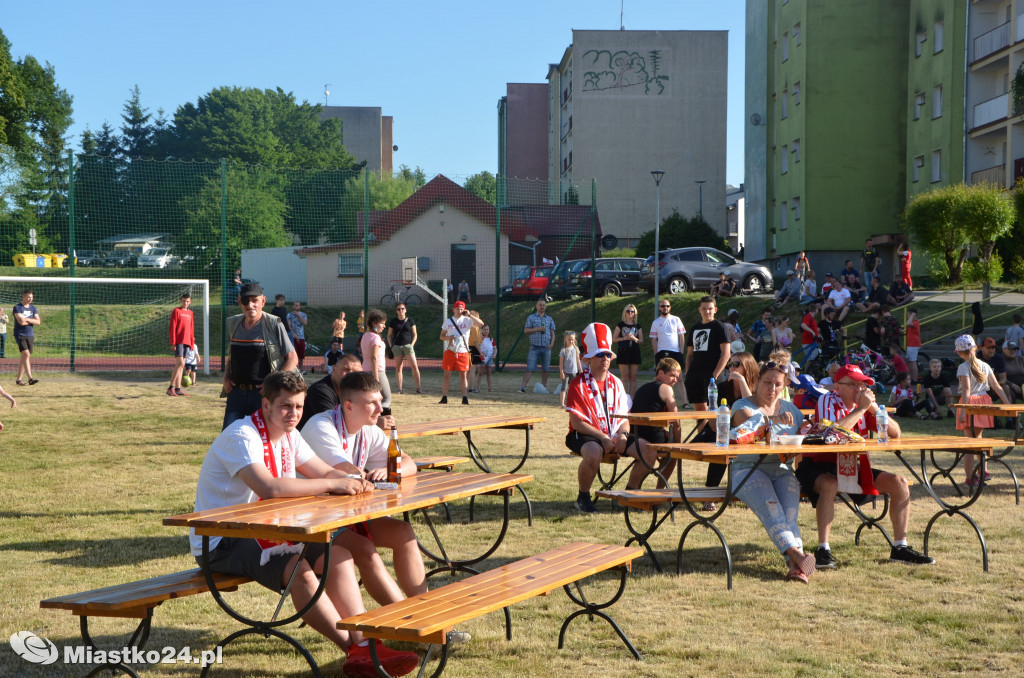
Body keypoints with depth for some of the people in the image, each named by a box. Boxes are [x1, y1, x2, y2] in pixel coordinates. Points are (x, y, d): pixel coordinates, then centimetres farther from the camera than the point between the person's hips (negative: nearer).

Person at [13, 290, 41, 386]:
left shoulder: (33, 308, 13)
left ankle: (19, 379, 14)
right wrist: (32, 321, -4)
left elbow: (38, 322, 2)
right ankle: (30, 378, -26)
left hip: (30, 335, 6)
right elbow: (21, 322, -17)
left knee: (24, 357, 7)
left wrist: (26, 319, -9)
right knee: (26, 354, -19)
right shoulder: (17, 307, -4)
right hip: (20, 335, -6)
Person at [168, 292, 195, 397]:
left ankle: (178, 389, 9)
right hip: (178, 342, -7)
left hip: (186, 343, 7)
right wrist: (172, 343, -13)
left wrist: (192, 344, 15)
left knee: (181, 366, 7)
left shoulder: (190, 313, 17)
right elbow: (172, 328, -7)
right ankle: (171, 387, -13)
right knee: (180, 364, -15)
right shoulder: (176, 311, -2)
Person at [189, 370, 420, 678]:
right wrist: (333, 484, -32)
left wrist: (353, 482, -16)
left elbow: (326, 472, 8)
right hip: (219, 543, -9)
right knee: (297, 567, -29)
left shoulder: (288, 435, 7)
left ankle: (364, 645, -13)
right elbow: (269, 486, -37)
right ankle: (355, 651, -19)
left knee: (338, 555, -7)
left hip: (261, 534, 9)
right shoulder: (242, 436, -22)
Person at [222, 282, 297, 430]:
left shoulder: (274, 324, -7)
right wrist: (226, 377, 8)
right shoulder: (233, 323, 9)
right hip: (237, 392, 5)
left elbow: (292, 358, -4)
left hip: (263, 392, -5)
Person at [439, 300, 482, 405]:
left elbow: (481, 323, -10)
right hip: (450, 351, 1)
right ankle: (444, 398, 6)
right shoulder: (448, 321, 9)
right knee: (447, 374, 1)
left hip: (463, 352, -1)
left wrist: (469, 315, -17)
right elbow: (442, 336, 11)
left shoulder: (467, 320, 4)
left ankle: (465, 398, 2)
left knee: (463, 375, 1)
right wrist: (448, 337, -11)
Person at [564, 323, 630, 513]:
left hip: (613, 435, 6)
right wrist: (602, 437, -21)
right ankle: (583, 498, -16)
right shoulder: (578, 384, -8)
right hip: (585, 435, -6)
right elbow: (577, 422, -13)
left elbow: (623, 417, 10)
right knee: (594, 452, -40)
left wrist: (622, 435, -12)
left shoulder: (615, 383, 11)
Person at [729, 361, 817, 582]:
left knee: (789, 514, -26)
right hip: (749, 470, -3)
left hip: (782, 471, 3)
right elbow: (749, 422, -17)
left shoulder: (790, 409, 21)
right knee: (771, 509, -32)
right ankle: (796, 553, -49)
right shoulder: (742, 406, 5)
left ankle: (795, 565, -44)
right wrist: (772, 419, -37)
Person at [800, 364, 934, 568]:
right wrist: (861, 408, -26)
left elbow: (895, 433, -4)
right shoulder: (828, 400, -14)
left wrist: (874, 408, -17)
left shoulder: (866, 403, 3)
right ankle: (823, 550, -31)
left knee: (899, 483, -7)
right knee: (830, 484, -40)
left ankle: (900, 548, 0)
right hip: (818, 467, -6)